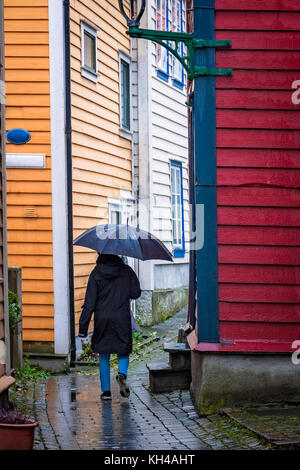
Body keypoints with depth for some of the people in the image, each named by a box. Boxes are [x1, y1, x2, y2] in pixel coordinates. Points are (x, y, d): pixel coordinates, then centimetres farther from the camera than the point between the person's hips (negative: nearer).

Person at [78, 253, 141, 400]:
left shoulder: (96, 274, -5)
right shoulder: (126, 271, -2)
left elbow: (89, 303, -7)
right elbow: (136, 293, 1)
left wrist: (83, 327, -5)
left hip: (102, 322, 0)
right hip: (122, 320, 0)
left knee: (103, 357, 11)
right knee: (123, 352, 15)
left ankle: (106, 391, 8)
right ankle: (122, 374, -15)